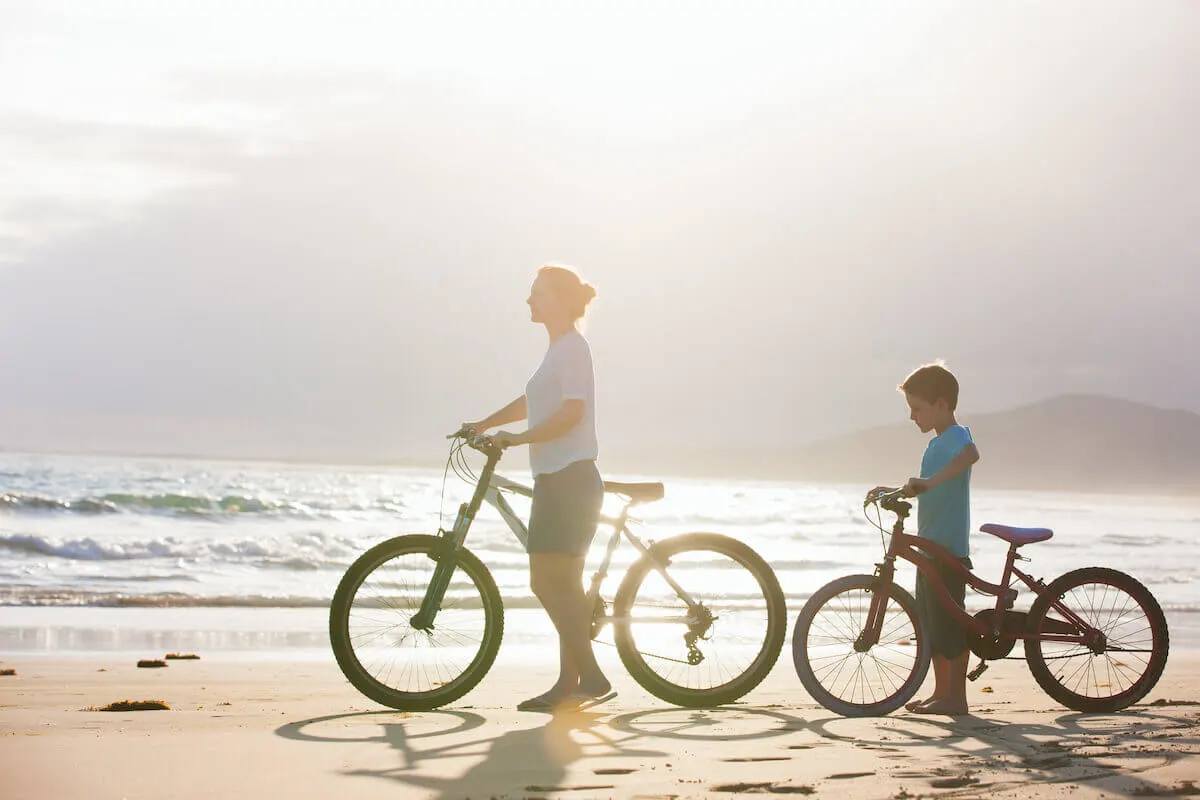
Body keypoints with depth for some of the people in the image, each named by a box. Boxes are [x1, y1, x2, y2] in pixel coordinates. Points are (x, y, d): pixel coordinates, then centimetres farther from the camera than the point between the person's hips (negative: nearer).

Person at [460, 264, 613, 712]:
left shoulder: (572, 346, -10)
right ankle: (570, 681, 12)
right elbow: (530, 404, 29)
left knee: (556, 582, -11)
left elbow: (571, 412, -21)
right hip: (555, 479, 10)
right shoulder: (559, 349, 19)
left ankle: (591, 678, -8)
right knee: (549, 583, 9)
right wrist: (482, 426, 21)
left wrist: (517, 438, -20)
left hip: (571, 479, -10)